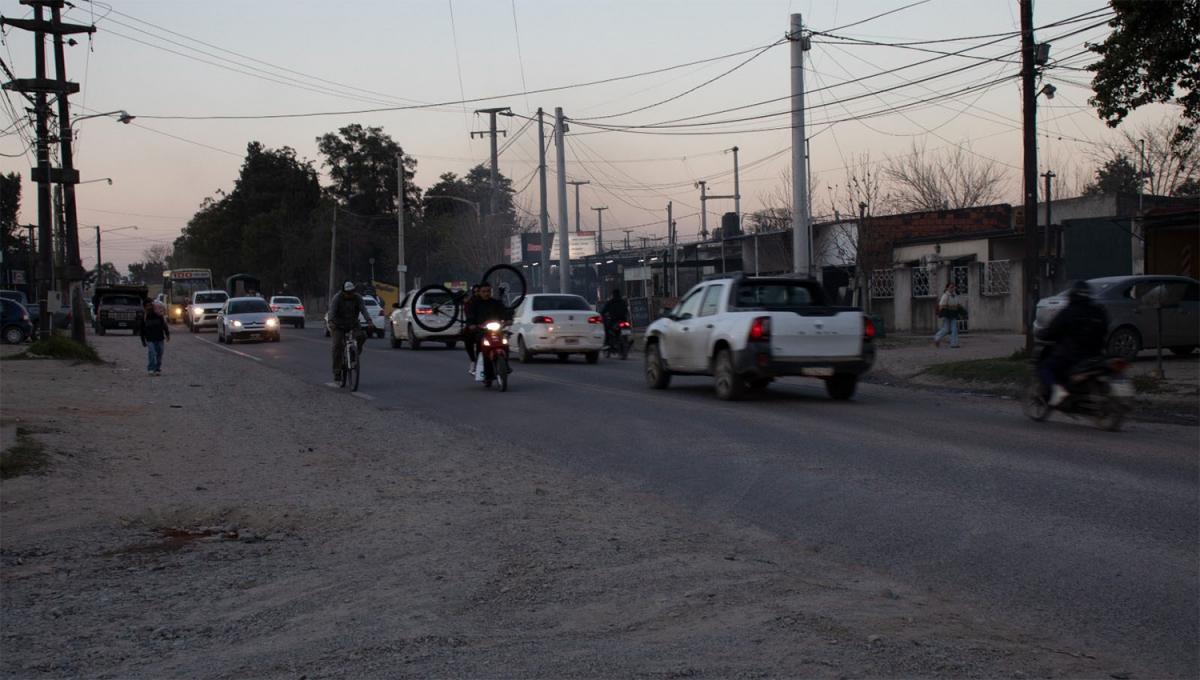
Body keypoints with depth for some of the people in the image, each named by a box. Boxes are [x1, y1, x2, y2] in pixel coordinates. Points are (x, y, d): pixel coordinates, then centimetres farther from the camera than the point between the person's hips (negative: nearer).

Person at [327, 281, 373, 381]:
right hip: (339, 326, -2)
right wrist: (330, 322, -48)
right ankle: (337, 372, -11)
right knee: (337, 346, -17)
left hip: (353, 324, 2)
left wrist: (369, 320, -39)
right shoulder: (337, 298, -15)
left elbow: (363, 309, -21)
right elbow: (332, 311, -27)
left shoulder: (357, 298, -9)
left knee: (362, 335, -28)